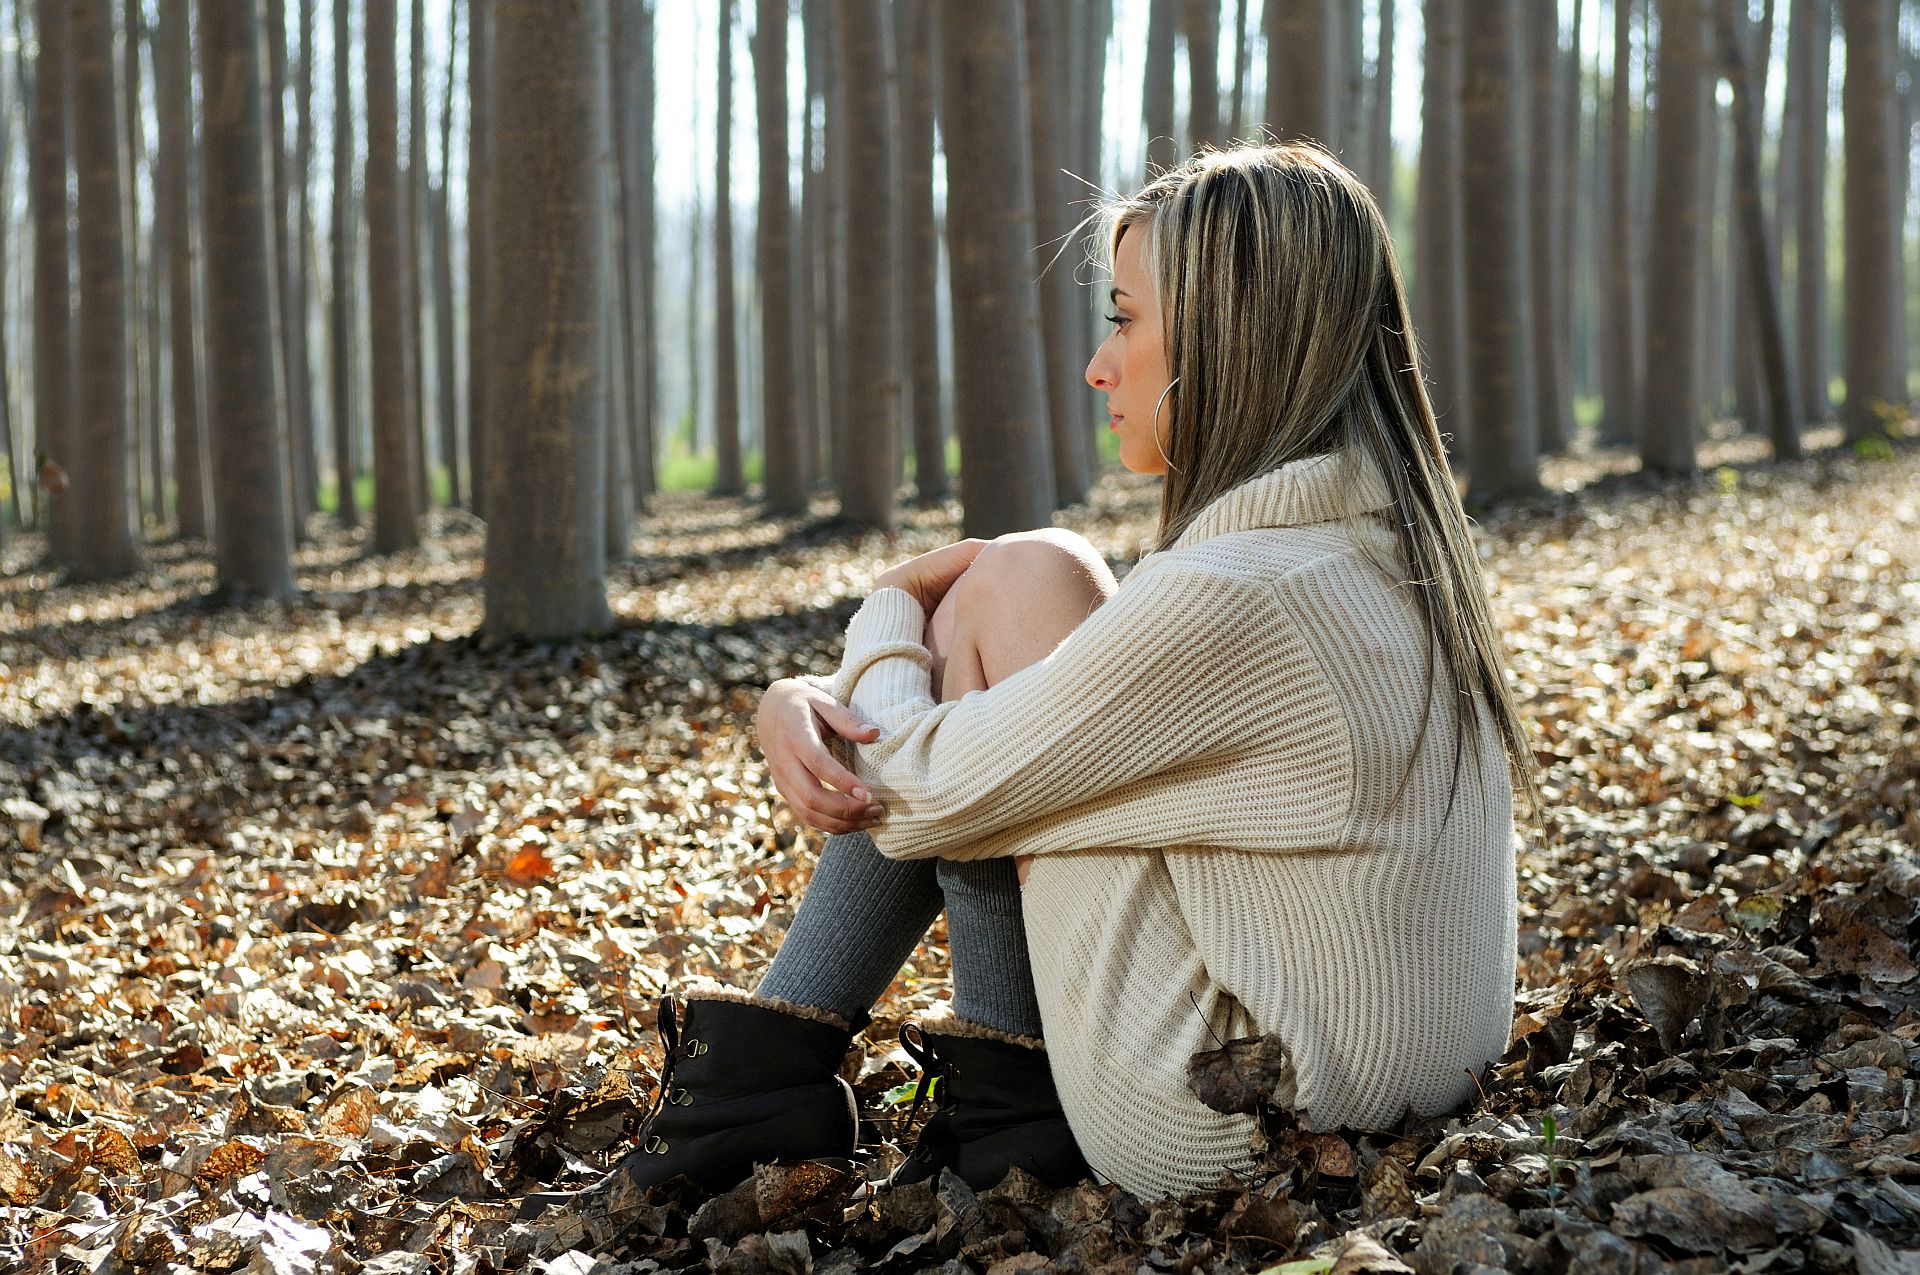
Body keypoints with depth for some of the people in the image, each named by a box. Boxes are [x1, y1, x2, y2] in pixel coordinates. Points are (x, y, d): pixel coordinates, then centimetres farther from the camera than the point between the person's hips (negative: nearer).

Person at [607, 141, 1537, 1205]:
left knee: (1011, 582, -2)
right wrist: (800, 704, -4)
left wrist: (888, 611, 8)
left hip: (1227, 1144, -9)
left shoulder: (1228, 598, -25)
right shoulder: (1390, 542, 5)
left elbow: (921, 798, -12)